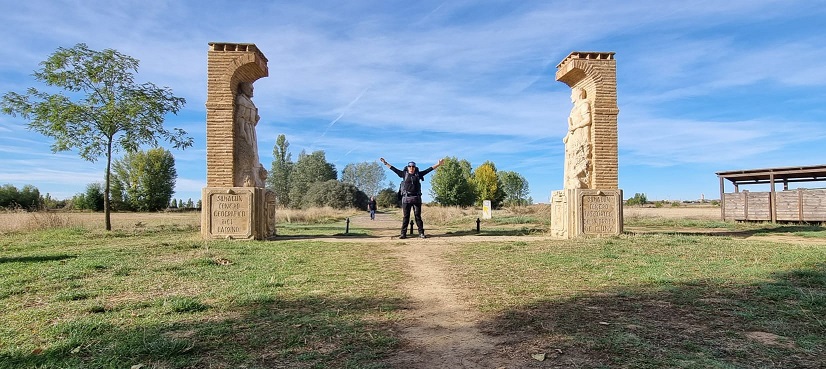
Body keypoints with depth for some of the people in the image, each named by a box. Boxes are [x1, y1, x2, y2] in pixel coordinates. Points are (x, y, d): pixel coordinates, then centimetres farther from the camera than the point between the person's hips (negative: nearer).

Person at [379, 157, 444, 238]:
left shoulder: (418, 174, 10)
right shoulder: (404, 174, 9)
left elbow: (429, 169, 10)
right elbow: (394, 169, 11)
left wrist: (438, 164, 9)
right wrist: (385, 163, 11)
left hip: (416, 198, 1)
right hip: (406, 198, 0)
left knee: (418, 216, 2)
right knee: (405, 216, 2)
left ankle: (421, 233, 5)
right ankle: (403, 233, 3)